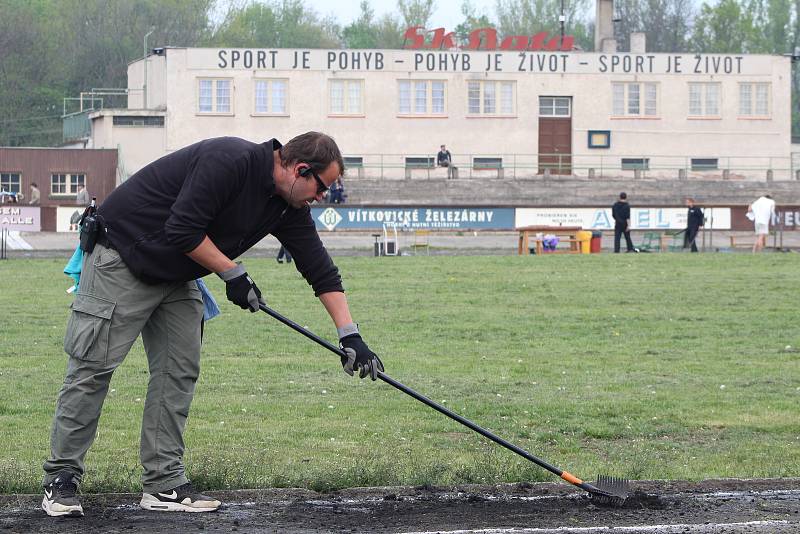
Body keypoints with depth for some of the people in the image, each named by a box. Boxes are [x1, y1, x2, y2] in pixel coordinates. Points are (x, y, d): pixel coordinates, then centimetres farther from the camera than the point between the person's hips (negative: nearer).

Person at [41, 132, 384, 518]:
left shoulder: (288, 208, 1)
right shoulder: (230, 161, -26)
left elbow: (321, 270, 4)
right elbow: (182, 229, -28)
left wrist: (350, 336, -2)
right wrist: (233, 274, -18)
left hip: (176, 276, 9)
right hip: (120, 257, -9)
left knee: (179, 372, 2)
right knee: (93, 368, -7)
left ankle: (164, 484, 5)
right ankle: (61, 479, -1)